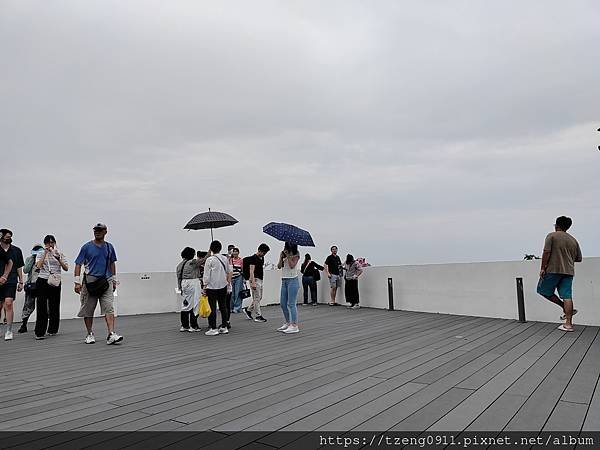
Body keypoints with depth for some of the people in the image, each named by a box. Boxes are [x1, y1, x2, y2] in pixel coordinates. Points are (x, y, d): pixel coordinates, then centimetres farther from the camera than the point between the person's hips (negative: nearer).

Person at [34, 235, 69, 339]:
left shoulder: (60, 254, 11)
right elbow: (38, 266, -10)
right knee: (42, 307, -6)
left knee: (54, 306, 5)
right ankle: (39, 333, -3)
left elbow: (66, 268, 1)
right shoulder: (41, 254, 8)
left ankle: (52, 330, 17)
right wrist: (45, 253, -9)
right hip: (43, 281, -2)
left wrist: (58, 259, -13)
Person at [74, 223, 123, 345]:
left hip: (106, 281, 2)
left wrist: (114, 280, 18)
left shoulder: (109, 247, 10)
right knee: (88, 311, 7)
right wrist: (77, 282, -7)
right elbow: (78, 264, 0)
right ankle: (90, 334, 23)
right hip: (90, 282, -2)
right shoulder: (87, 247, 0)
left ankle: (111, 335, -14)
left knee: (109, 309, -9)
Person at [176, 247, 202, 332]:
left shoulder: (180, 264, 9)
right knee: (194, 304, 0)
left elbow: (179, 277, 12)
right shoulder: (193, 262, -13)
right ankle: (193, 326, 3)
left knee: (185, 304, 12)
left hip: (184, 284, 7)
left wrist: (180, 288, 18)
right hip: (193, 284, -7)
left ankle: (184, 326, 18)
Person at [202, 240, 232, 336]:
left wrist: (204, 287, -4)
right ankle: (224, 327, 16)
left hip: (212, 287, -5)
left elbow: (207, 275, -10)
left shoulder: (209, 259, -10)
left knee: (212, 308, 0)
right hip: (223, 286, 5)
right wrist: (228, 282, 26)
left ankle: (213, 328, 1)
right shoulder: (225, 258, 4)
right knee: (223, 307, 11)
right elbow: (229, 271, 13)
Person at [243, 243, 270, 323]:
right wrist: (253, 283, -25)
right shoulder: (253, 258, -14)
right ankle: (258, 316, 0)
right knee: (257, 298, -5)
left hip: (260, 280, 9)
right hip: (255, 279, -9)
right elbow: (251, 271, -20)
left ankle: (248, 310, 26)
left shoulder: (262, 258, 13)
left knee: (259, 297, 13)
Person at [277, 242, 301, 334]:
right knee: (282, 303, 10)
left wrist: (288, 256, -16)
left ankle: (294, 326, -4)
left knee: (291, 304, -8)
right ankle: (287, 323, 23)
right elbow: (279, 266, 4)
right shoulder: (283, 254, 12)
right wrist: (281, 257, -8)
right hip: (284, 280, 7)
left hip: (292, 280, -7)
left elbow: (292, 265, -19)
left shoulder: (295, 255, -5)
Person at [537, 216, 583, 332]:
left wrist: (543, 268, -8)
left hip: (553, 270, -5)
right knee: (567, 296, 3)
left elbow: (547, 253, -12)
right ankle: (569, 324, 2)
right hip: (569, 271, 6)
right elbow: (579, 259, 15)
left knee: (543, 290, 10)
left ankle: (566, 309, 6)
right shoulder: (573, 240, 14)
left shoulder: (552, 236, -2)